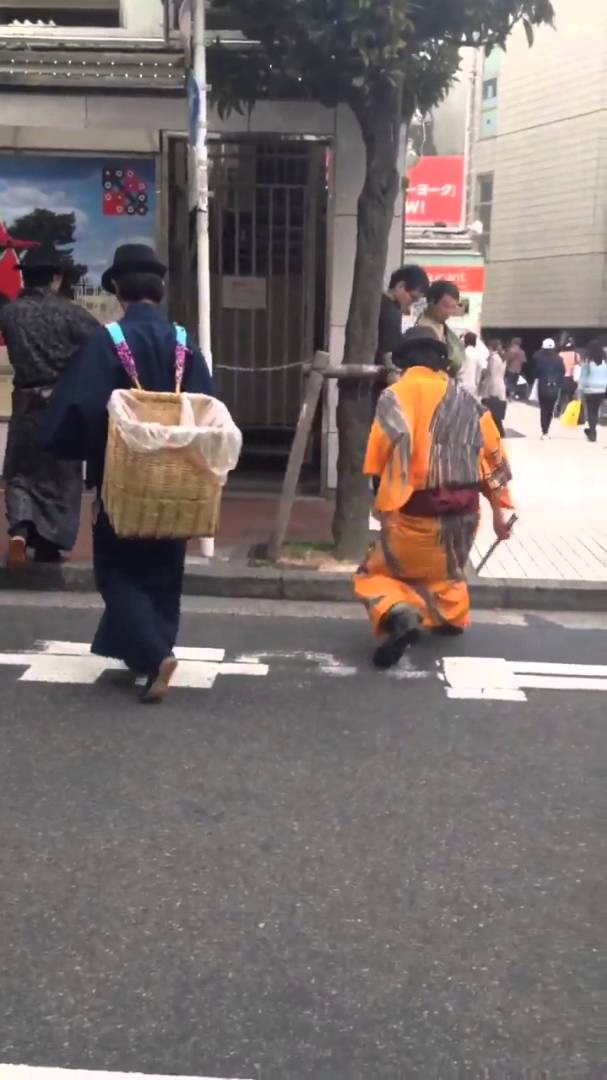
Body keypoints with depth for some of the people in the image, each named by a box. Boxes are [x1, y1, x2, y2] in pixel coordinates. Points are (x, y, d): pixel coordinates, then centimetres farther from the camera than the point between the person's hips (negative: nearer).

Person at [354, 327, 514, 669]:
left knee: (374, 574, 10)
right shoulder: (467, 399, 12)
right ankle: (453, 617, 49)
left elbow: (394, 445, -24)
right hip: (465, 513, 6)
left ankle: (400, 616, -16)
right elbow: (493, 455, 15)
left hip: (419, 514, -5)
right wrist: (500, 510, 21)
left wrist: (387, 505, -23)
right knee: (447, 573, 33)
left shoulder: (398, 394, -7)